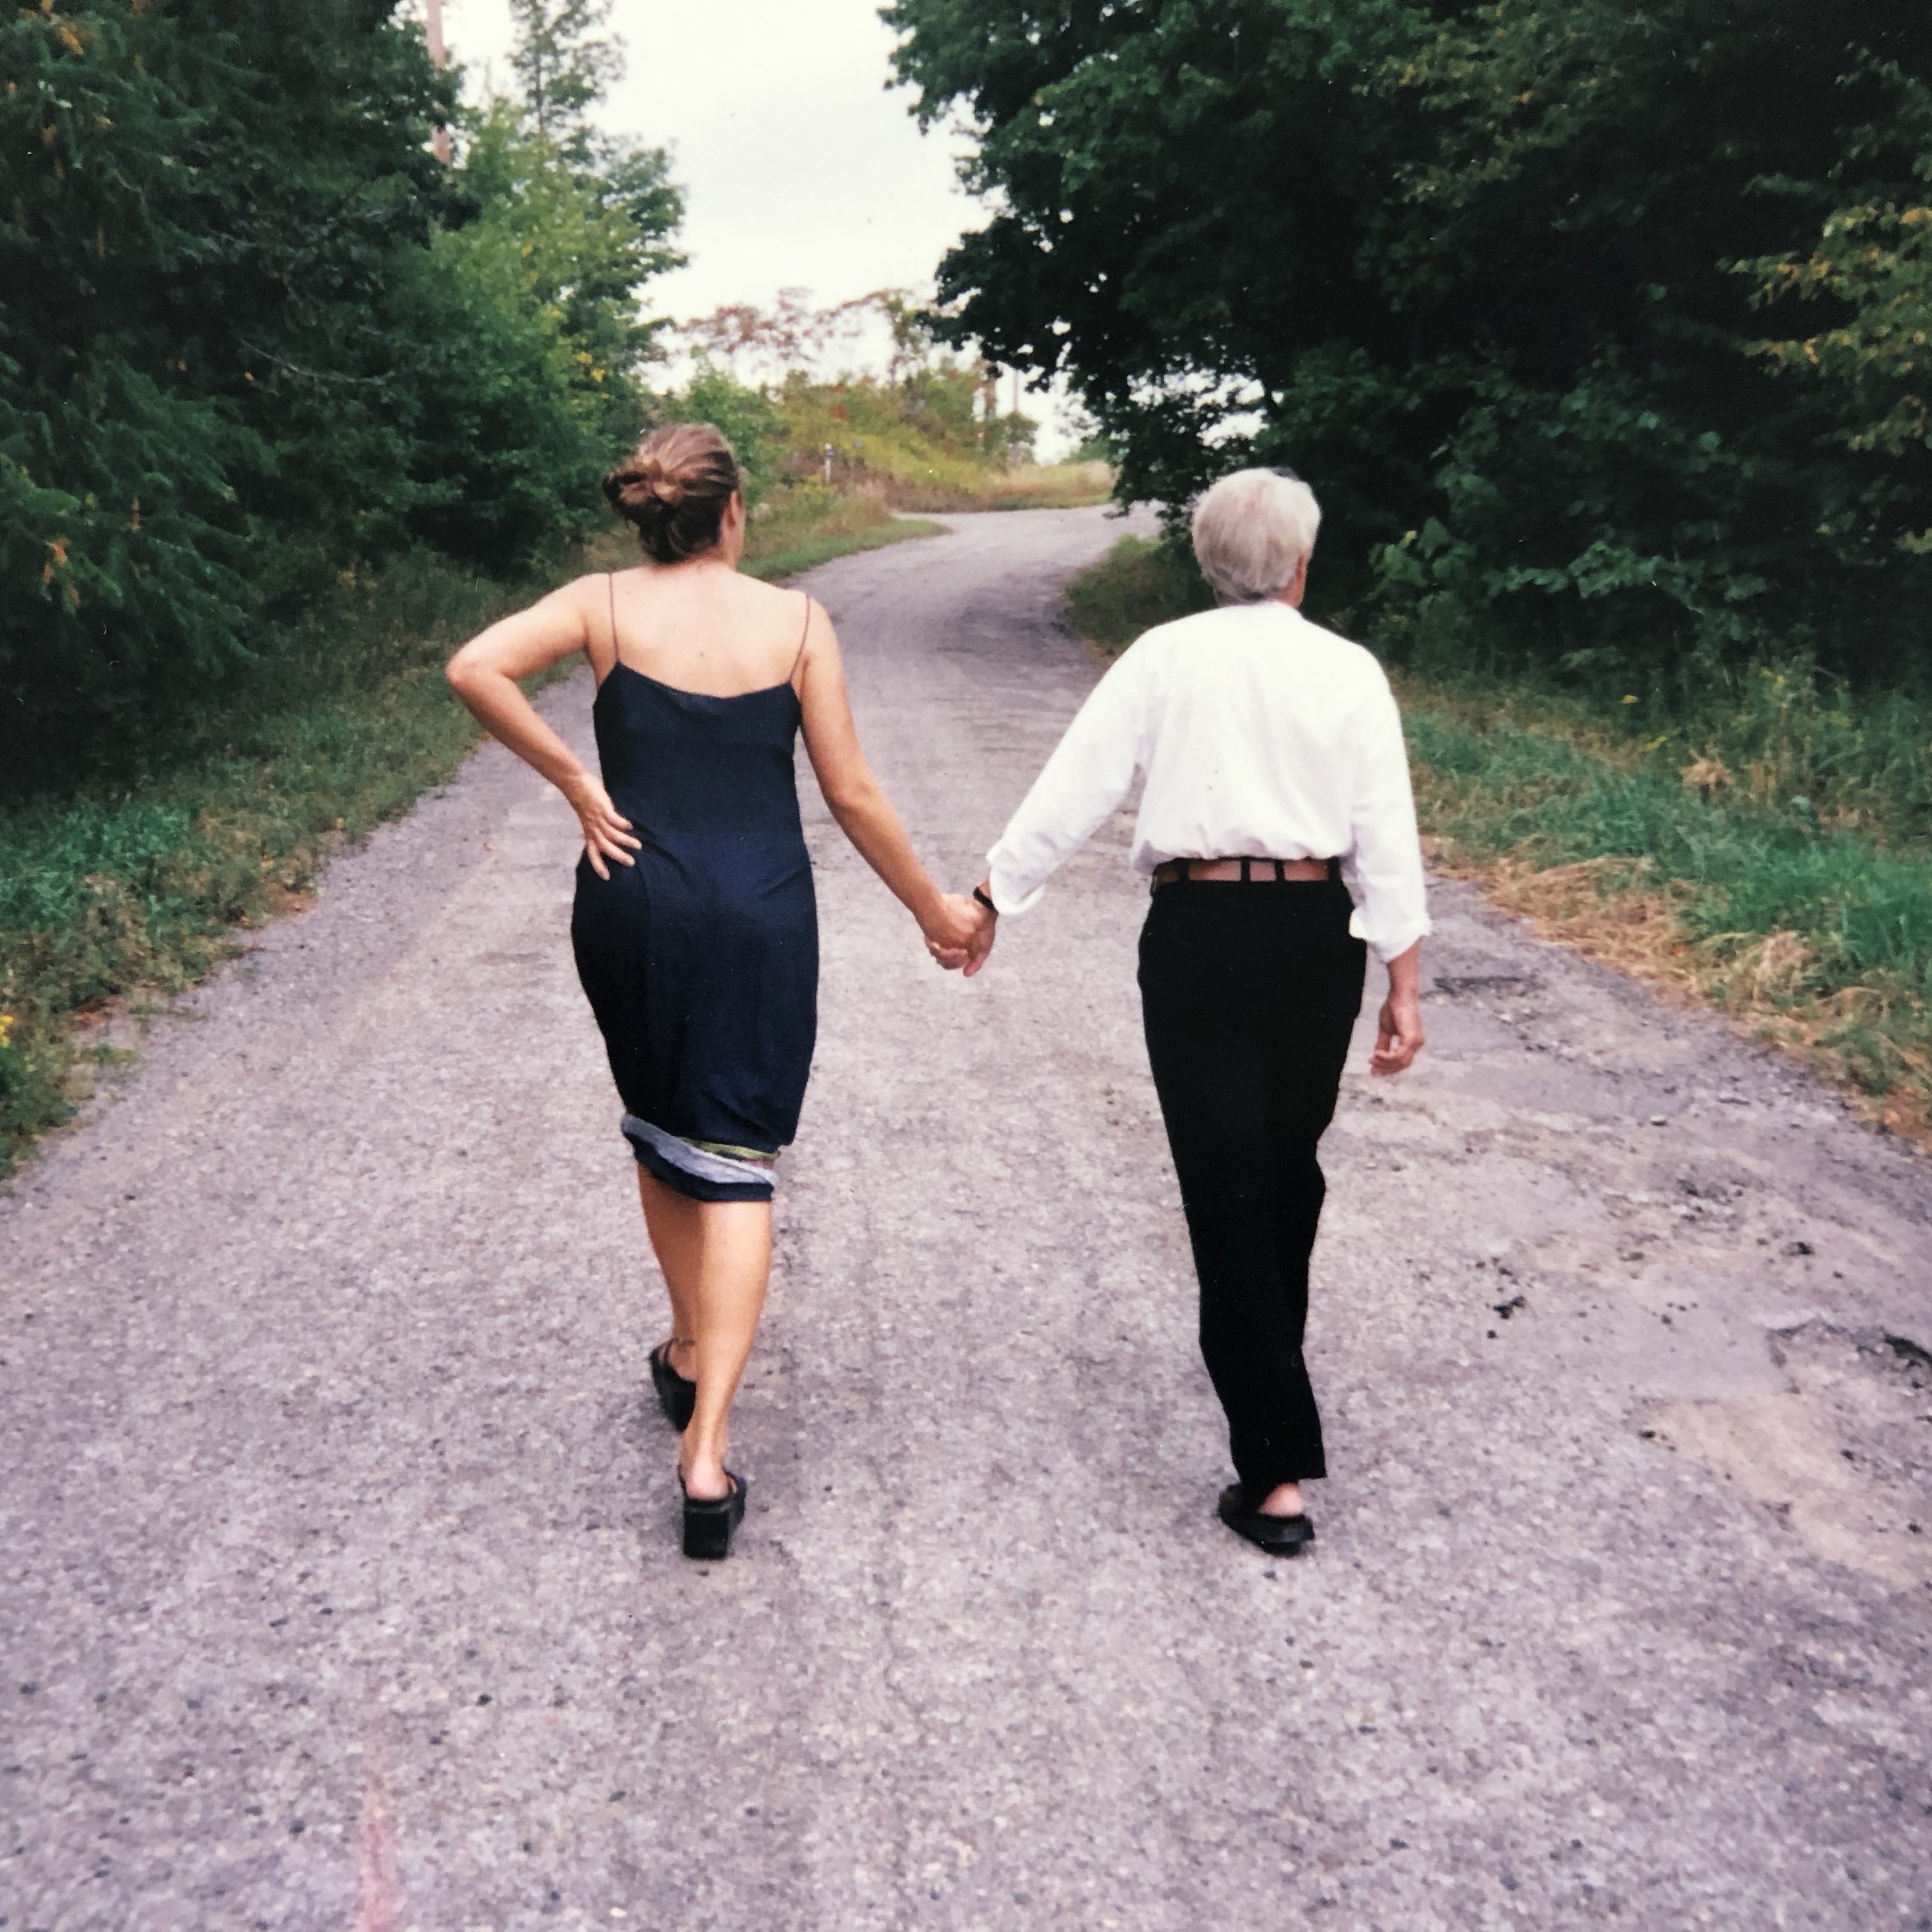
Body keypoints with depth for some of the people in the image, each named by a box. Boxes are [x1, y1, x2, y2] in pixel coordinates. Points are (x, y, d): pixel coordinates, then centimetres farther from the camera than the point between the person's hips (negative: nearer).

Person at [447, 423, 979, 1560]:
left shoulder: (605, 606, 0)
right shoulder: (795, 621, -2)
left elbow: (476, 669, -15)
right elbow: (852, 795, -1)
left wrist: (572, 780, -5)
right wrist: (931, 906, 10)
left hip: (634, 902, 2)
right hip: (759, 914, -2)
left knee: (660, 1132, 23)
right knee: (734, 1160, 2)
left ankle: (691, 1351, 40)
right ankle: (708, 1447, -7)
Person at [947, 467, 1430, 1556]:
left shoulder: (1166, 658, -1)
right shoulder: (1348, 671, 1)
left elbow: (1073, 791, -3)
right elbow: (1388, 840, -2)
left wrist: (993, 900, 7)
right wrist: (1403, 986, 2)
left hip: (1200, 933, -2)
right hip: (1316, 935, 2)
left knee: (1228, 1189, 0)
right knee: (1291, 1166, 22)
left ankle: (1279, 1471, -3)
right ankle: (1275, 1364, 43)